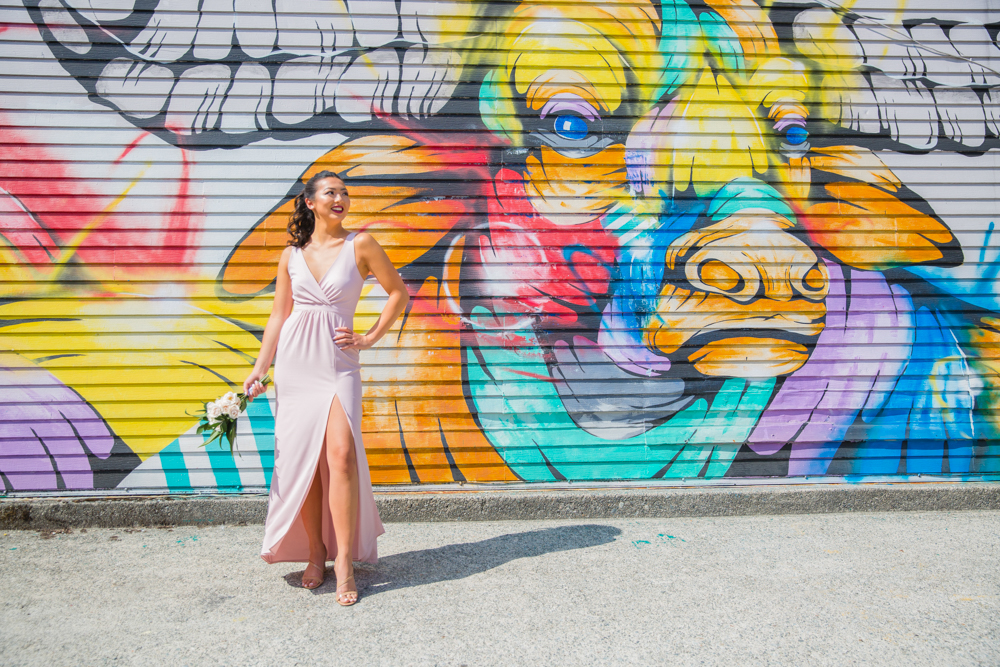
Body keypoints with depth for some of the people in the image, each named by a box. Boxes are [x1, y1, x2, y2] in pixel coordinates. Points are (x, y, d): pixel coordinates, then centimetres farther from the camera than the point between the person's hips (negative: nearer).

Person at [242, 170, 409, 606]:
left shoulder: (360, 245, 1)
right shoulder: (292, 254, 9)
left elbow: (398, 292, 6)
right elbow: (278, 316, 11)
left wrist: (369, 338, 2)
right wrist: (260, 368, 5)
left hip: (339, 362, -3)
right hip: (294, 361, 3)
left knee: (341, 454, -17)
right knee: (301, 460, 3)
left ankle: (344, 561, -7)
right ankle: (315, 552, 18)